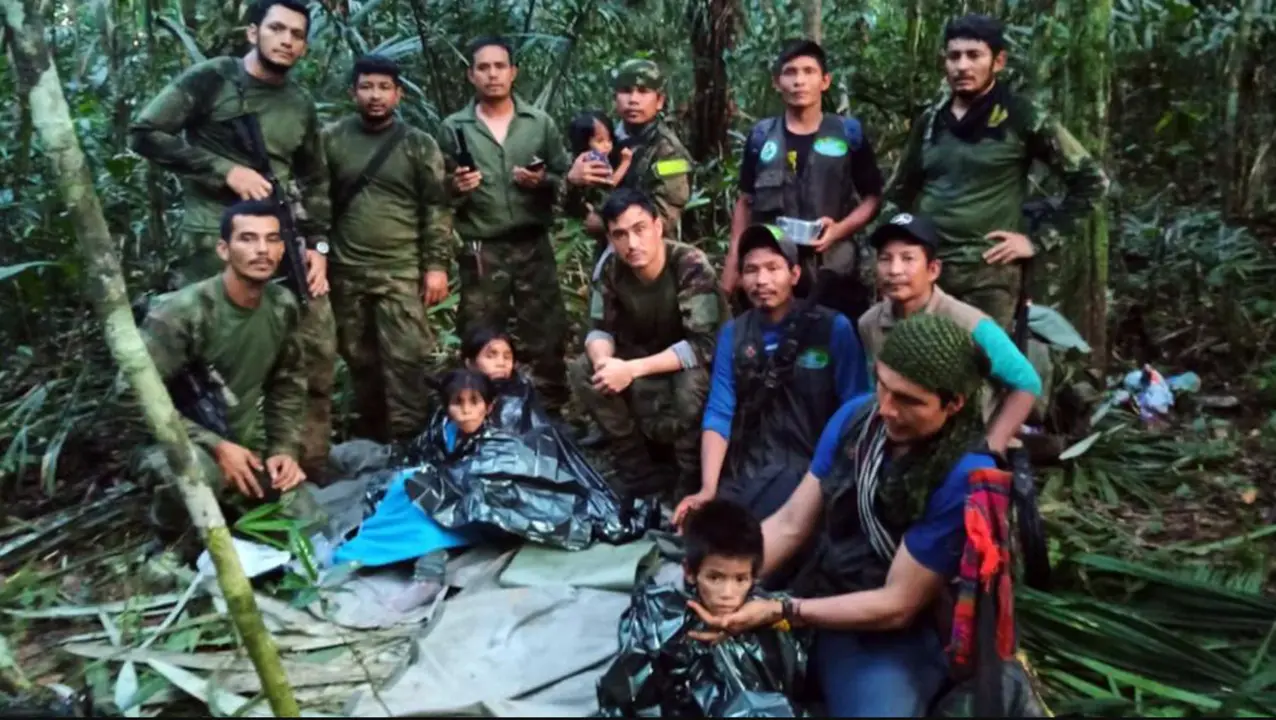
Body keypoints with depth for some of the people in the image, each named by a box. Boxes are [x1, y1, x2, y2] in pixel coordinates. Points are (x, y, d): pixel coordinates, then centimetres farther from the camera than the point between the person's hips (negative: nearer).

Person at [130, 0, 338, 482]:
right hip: (214, 242, -5)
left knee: (318, 351, 3)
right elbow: (144, 134, -7)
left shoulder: (301, 105, 15)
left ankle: (310, 475, 15)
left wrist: (318, 244, 9)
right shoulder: (211, 79, -1)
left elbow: (315, 181, 21)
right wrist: (225, 170, -13)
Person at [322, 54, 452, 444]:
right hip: (346, 272, 2)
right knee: (360, 361, 11)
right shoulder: (331, 139, 5)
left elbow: (436, 209, 0)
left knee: (404, 360, -7)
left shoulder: (419, 144, 2)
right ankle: (370, 439, 25)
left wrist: (437, 265, -7)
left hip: (401, 272, -2)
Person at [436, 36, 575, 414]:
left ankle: (553, 414, 18)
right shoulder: (454, 128, 4)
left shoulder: (541, 123, 6)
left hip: (534, 247, 1)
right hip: (481, 252, 0)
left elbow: (568, 180, 7)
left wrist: (543, 181, -12)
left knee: (547, 339, 5)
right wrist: (456, 189, -17)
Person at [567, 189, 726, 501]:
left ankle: (693, 481, -11)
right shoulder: (611, 269, -13)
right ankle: (641, 473, -6)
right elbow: (601, 329, -6)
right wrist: (604, 360, -31)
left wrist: (632, 369, -38)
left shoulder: (691, 266, -28)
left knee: (691, 383, -38)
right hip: (647, 358, 5)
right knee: (582, 371, -17)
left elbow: (703, 346, -33)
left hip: (698, 364, -5)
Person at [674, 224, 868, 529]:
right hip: (744, 471, 4)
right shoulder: (732, 333, 8)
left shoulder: (833, 328, -2)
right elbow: (719, 413, 1)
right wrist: (708, 489, -12)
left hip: (810, 468, -3)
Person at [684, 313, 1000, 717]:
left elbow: (897, 605, -18)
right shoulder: (856, 417, -4)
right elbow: (790, 524, -1)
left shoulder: (966, 476, -22)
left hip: (897, 637, -5)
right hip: (818, 601, 5)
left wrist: (779, 613, -22)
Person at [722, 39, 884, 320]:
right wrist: (732, 267, 7)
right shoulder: (761, 136, 8)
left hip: (832, 273, -1)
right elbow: (745, 203, 12)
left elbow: (872, 197, 7)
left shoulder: (849, 133, 3)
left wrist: (840, 229, -12)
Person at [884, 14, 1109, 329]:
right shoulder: (930, 121, 12)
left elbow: (1090, 180, 0)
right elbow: (901, 189, 26)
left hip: (988, 272, -4)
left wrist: (1040, 241, -4)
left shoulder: (1023, 118, -2)